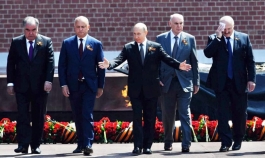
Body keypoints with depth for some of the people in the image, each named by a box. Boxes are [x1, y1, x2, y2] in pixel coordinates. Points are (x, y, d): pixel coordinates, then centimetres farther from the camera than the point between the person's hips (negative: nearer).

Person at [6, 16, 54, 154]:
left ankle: (35, 145, 10)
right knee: (22, 116, -6)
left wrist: (48, 81, -12)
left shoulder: (46, 42, 2)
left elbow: (50, 62, -2)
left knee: (39, 117, 4)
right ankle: (23, 145, -8)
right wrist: (10, 83, 0)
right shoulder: (16, 42, 5)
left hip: (40, 86, 0)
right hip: (22, 86, 0)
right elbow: (11, 64, 6)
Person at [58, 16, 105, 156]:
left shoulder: (96, 44, 1)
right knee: (77, 116, 8)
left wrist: (100, 86, 3)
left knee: (87, 115, -11)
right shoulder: (67, 43, 4)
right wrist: (63, 84, -4)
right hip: (73, 86, 2)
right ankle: (80, 144, 15)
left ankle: (88, 145, -14)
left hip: (89, 86, -2)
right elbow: (62, 65, 4)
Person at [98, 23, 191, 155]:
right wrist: (109, 65, -28)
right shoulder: (128, 48, 4)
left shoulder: (156, 47, 3)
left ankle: (147, 145, 12)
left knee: (150, 119, 5)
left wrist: (179, 65, -23)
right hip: (135, 89, 0)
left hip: (151, 89, 0)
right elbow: (119, 60, -8)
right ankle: (138, 146, 0)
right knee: (137, 118, -1)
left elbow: (167, 59, -6)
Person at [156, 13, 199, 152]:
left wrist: (196, 82, 3)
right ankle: (168, 142, 22)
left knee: (185, 114, -4)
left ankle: (186, 144, -5)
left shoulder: (190, 39, 4)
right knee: (167, 115, 9)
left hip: (184, 82, -1)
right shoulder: (161, 38, 5)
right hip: (167, 82, 1)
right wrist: (157, 79, -2)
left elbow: (194, 61, 5)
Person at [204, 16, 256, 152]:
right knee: (223, 113, -4)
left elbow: (250, 60, 5)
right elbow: (207, 53, -15)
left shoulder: (244, 38, 4)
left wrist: (251, 79, -3)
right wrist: (218, 37, -20)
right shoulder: (214, 39, 3)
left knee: (240, 113, 7)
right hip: (221, 83, -1)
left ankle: (238, 140, 21)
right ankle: (226, 141, -2)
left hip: (239, 83, 1)